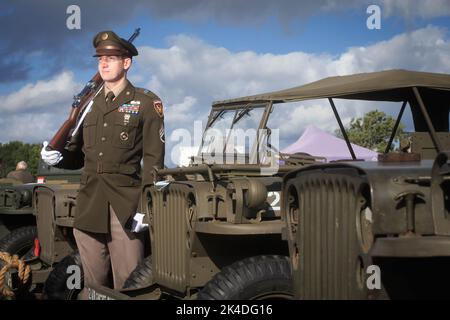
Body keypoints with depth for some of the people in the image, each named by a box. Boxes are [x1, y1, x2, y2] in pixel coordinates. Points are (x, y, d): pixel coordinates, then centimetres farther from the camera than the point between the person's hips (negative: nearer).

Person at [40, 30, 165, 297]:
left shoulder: (147, 103, 1)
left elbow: (153, 160, -5)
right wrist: (58, 158, -1)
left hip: (125, 206, -5)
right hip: (89, 206, 5)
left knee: (127, 286, -3)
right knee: (93, 284, 11)